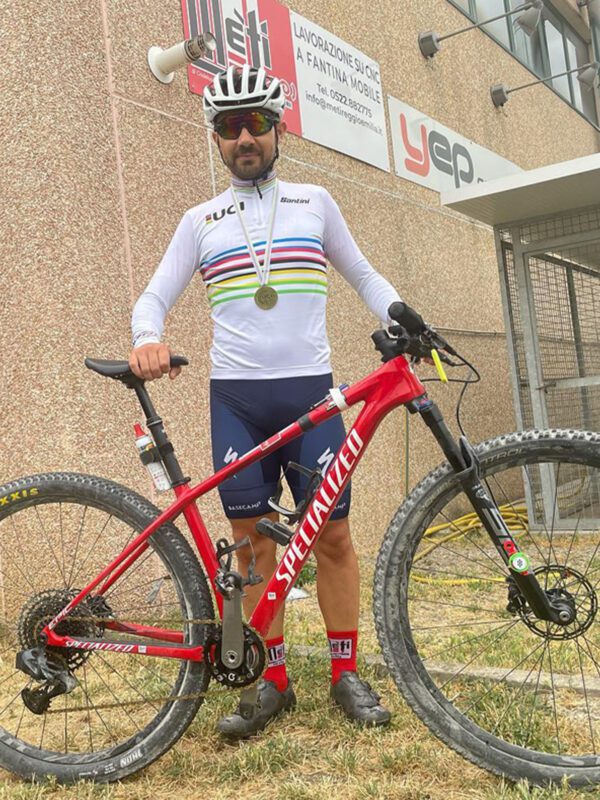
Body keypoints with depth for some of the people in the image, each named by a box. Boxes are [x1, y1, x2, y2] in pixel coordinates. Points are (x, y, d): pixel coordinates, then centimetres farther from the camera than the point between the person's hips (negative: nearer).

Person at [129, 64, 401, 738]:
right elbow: (155, 296, 8)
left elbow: (363, 277, 17)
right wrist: (146, 340, -15)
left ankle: (346, 674, 16)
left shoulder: (314, 201, 11)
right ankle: (274, 681, 16)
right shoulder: (200, 221, 11)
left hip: (311, 391, 0)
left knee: (331, 532, -1)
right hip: (235, 398, 1)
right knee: (253, 537, 3)